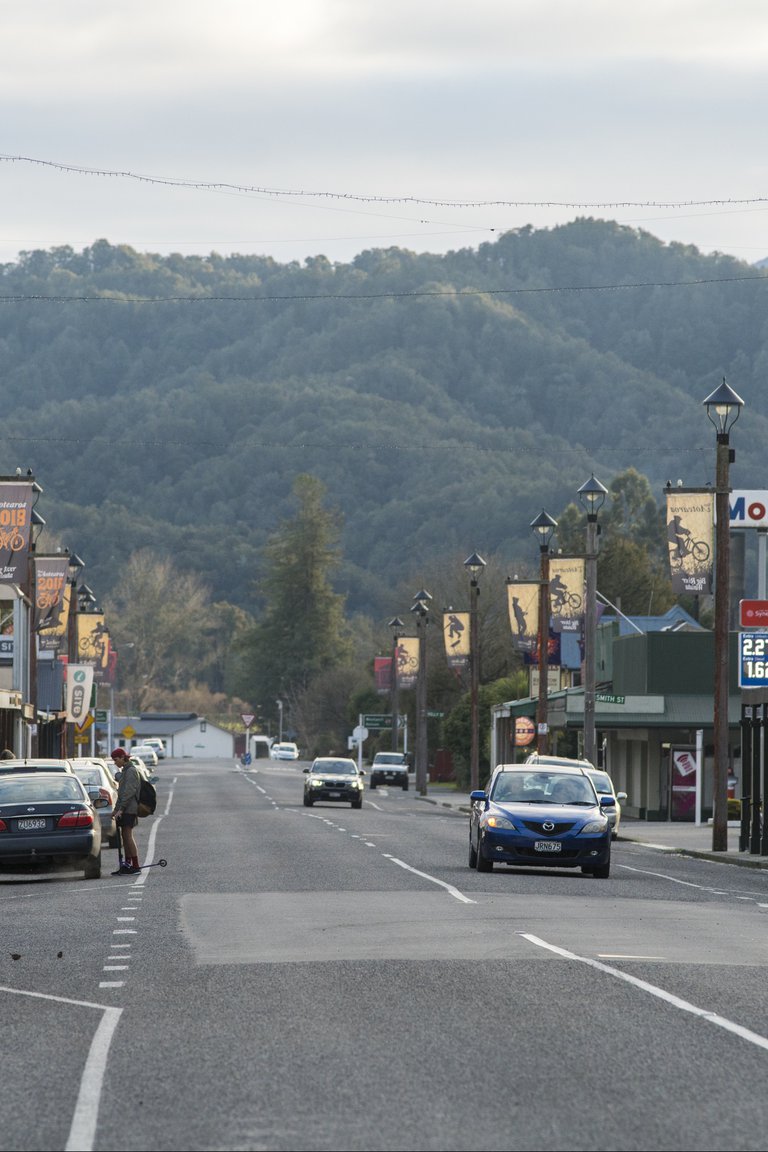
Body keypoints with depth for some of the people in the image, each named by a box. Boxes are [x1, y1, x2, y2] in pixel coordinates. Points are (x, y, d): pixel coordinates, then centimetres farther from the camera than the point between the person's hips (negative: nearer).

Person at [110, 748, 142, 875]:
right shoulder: (125, 770, 19)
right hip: (125, 809, 10)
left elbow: (129, 792, -19)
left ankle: (135, 866, -12)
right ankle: (127, 864, 14)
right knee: (125, 836, 10)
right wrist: (118, 808, 19)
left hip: (129, 809, -10)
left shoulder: (131, 771, -12)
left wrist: (121, 809, -22)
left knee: (128, 836, -11)